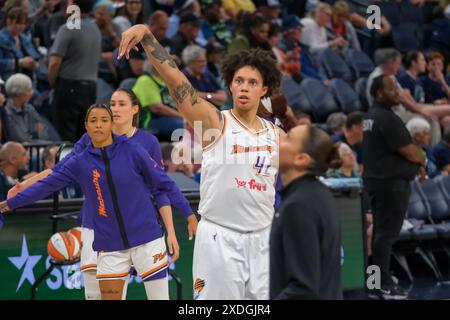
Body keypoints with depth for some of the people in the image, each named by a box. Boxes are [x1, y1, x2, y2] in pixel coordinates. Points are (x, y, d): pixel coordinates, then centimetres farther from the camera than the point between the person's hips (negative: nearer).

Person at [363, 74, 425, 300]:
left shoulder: (369, 117, 15)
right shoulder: (387, 118, -17)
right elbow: (409, 151, -17)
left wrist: (415, 161, 9)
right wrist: (421, 159, 4)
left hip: (374, 180, 10)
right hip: (391, 183, -10)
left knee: (380, 232, 14)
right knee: (387, 234, -7)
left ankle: (378, 283, 18)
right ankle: (382, 285, -6)